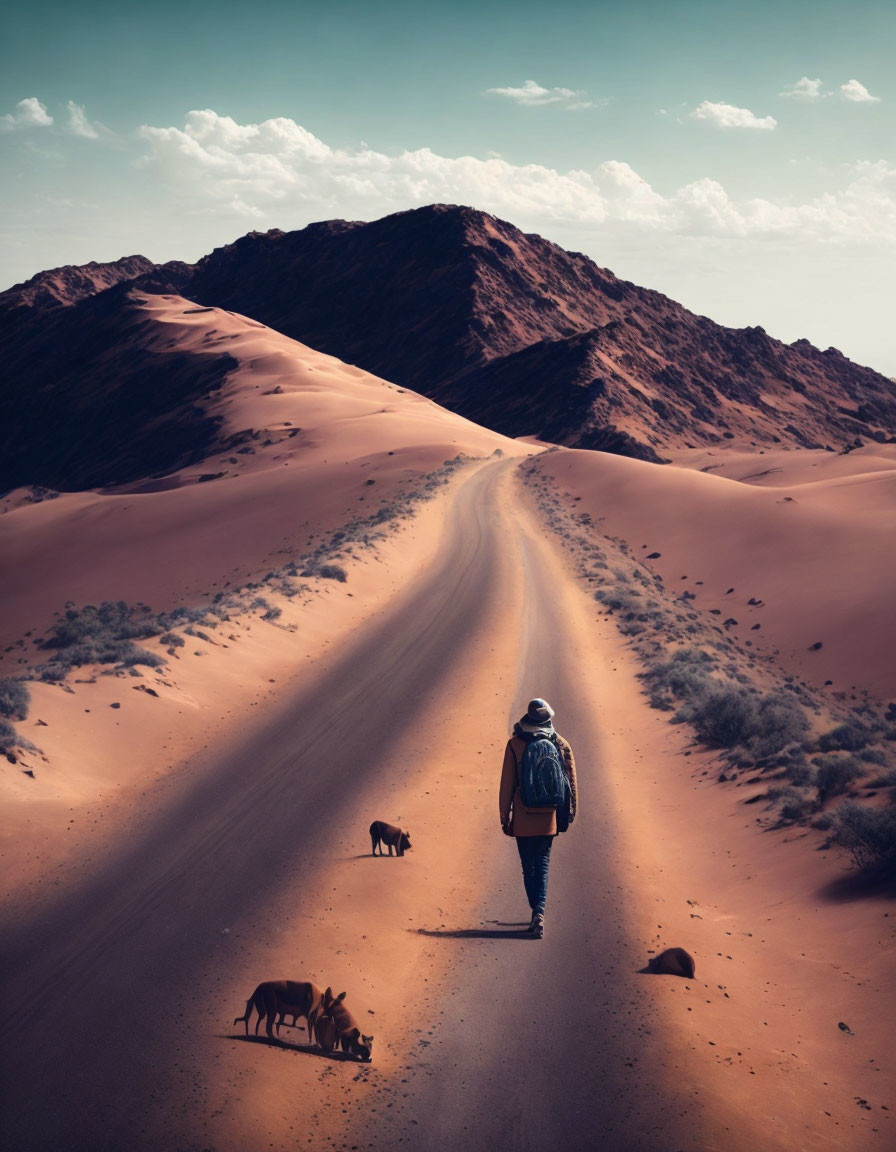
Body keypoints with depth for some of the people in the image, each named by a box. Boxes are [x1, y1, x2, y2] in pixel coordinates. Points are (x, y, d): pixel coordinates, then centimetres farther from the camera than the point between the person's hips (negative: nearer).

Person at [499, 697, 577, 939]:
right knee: (542, 865, 8)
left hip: (523, 819, -2)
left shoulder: (515, 744, -7)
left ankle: (536, 912, 11)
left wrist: (505, 816, 3)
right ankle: (539, 912, -8)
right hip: (548, 817, 2)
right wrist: (569, 813, 13)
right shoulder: (561, 744, -1)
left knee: (528, 867, 11)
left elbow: (507, 783, -4)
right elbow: (570, 781, 3)